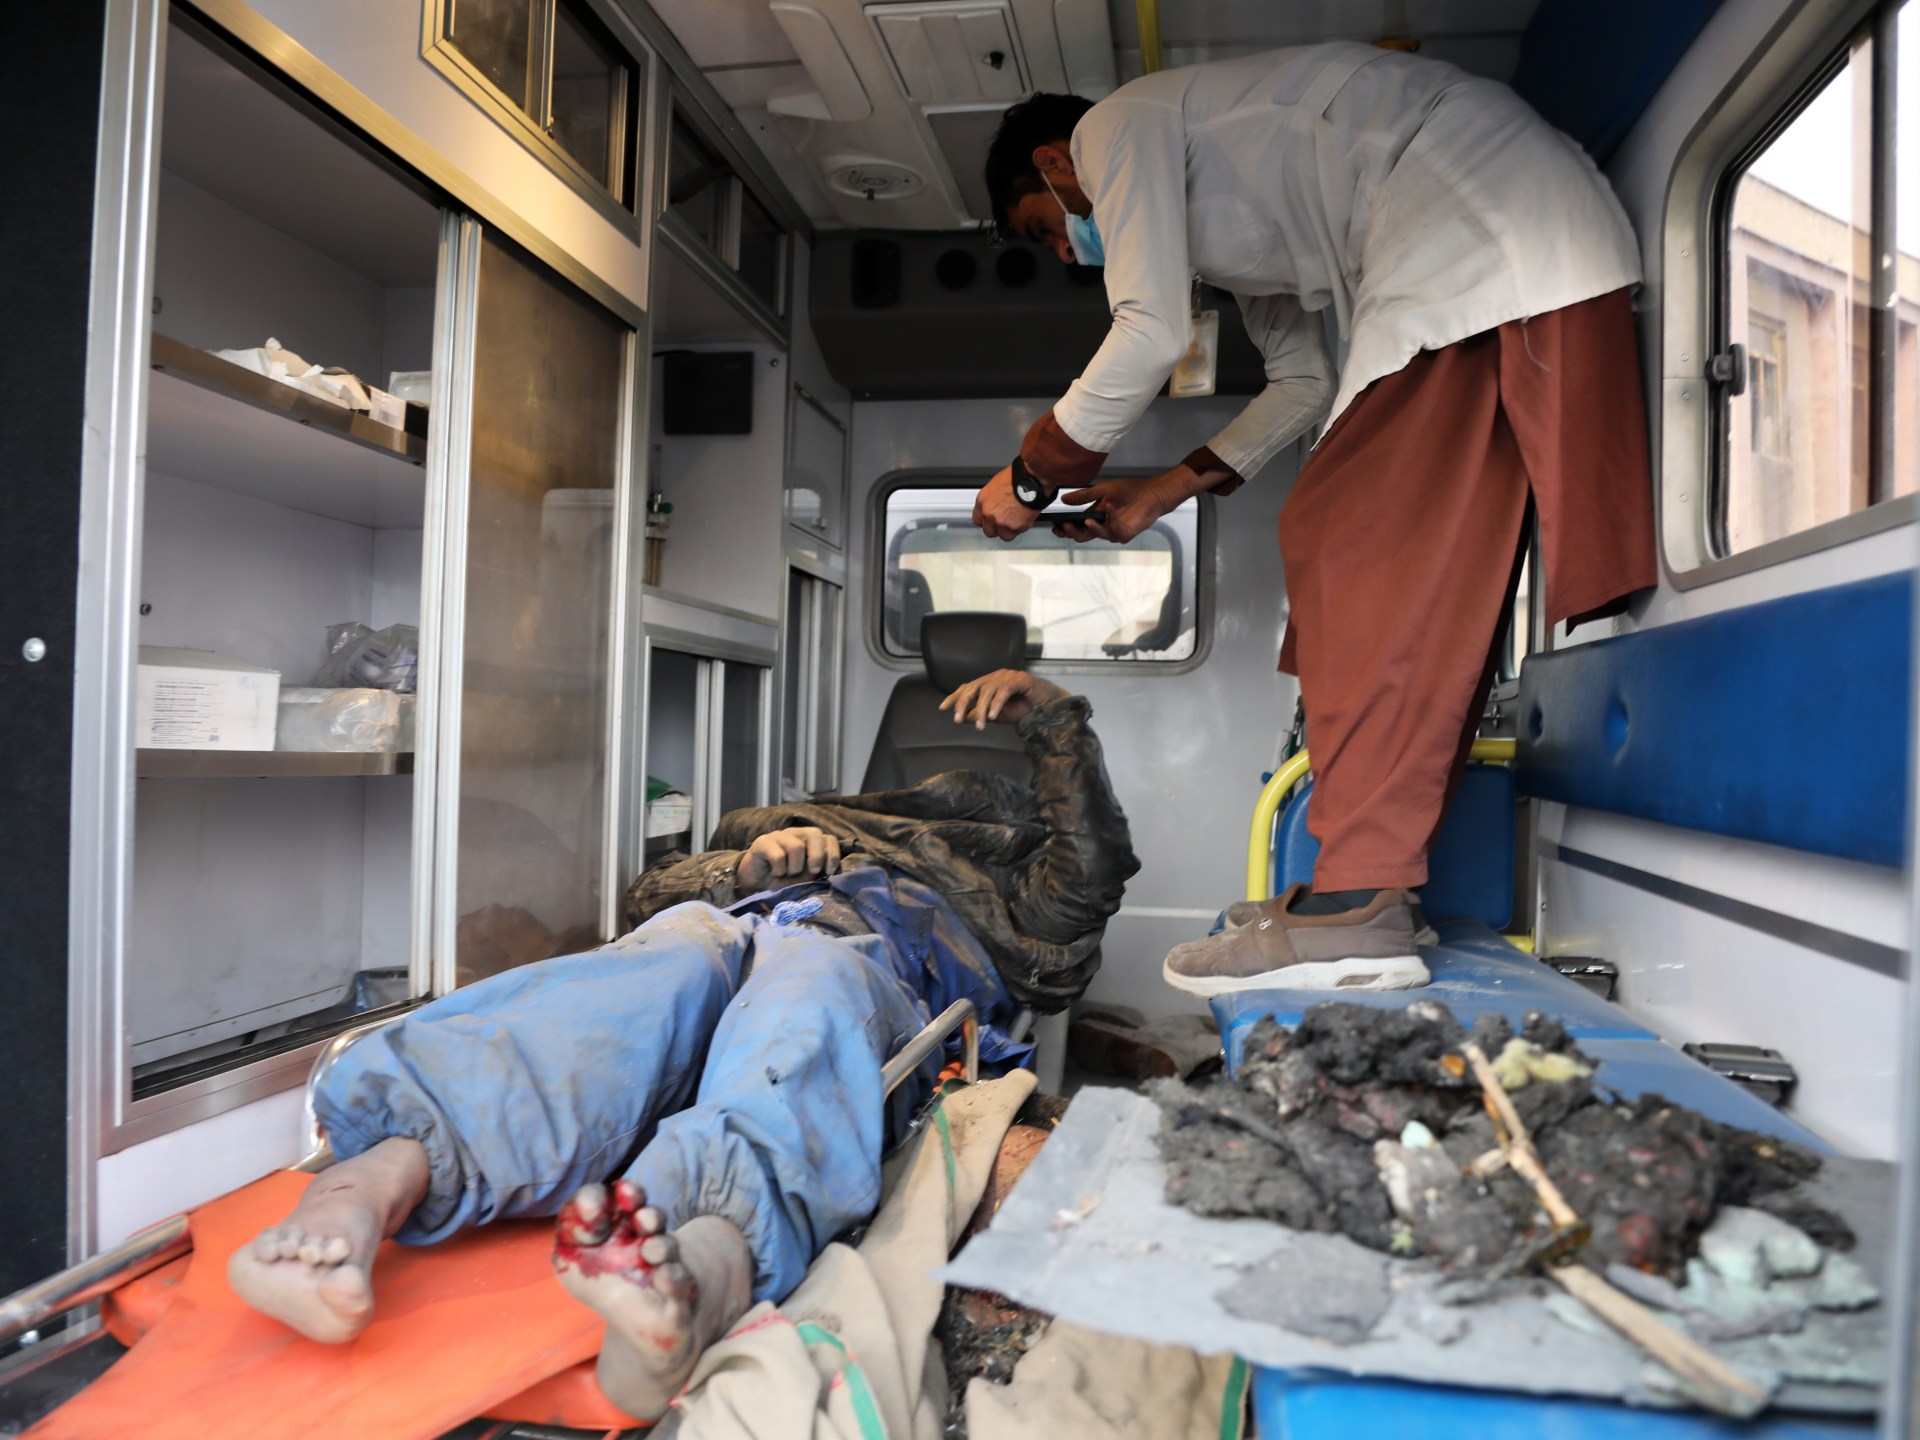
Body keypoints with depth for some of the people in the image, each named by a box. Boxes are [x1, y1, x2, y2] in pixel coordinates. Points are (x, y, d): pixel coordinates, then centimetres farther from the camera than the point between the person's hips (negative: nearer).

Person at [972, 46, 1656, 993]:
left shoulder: (1120, 123, 4)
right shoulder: (1217, 202, 31)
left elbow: (1150, 333, -9)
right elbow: (1303, 381, 28)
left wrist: (1030, 476, 2)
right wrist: (1160, 494, 28)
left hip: (1488, 230, -10)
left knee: (1355, 545, -16)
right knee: (1431, 570, 5)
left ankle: (1357, 908, -17)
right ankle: (1381, 879, 9)